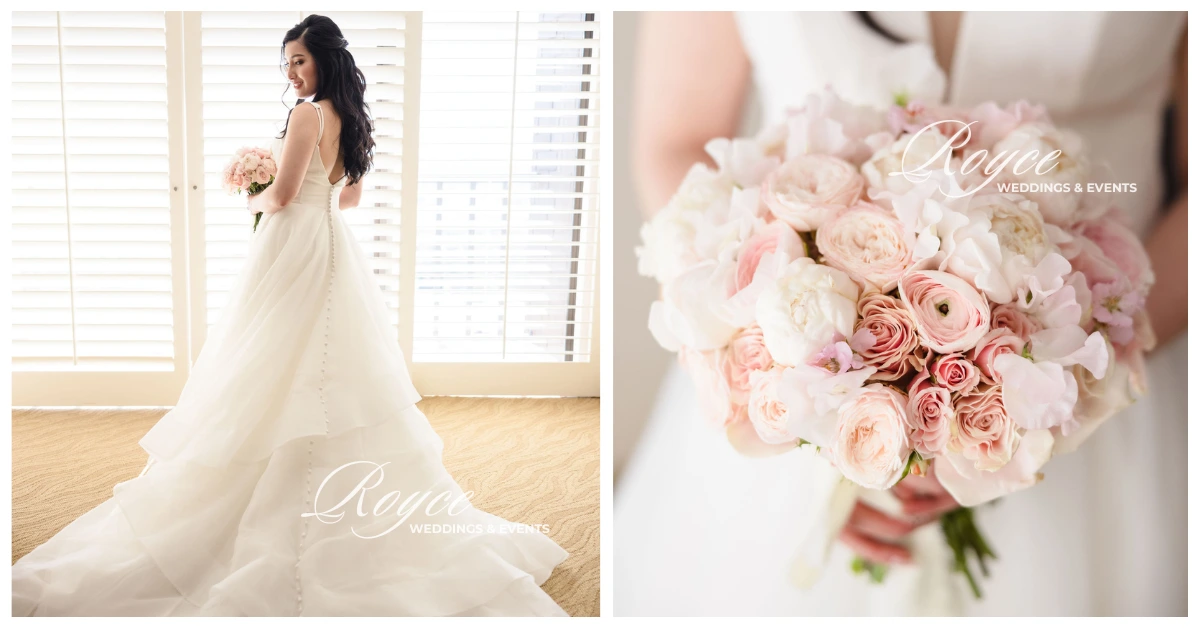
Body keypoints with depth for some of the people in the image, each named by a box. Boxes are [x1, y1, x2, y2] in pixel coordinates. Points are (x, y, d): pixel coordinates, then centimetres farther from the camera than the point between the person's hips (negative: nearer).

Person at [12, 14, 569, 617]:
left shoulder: (307, 114, -14)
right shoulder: (346, 116, 12)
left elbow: (283, 194, -16)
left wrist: (254, 201, 4)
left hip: (295, 250, -9)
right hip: (334, 249, 9)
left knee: (281, 374, -2)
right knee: (331, 372, 13)